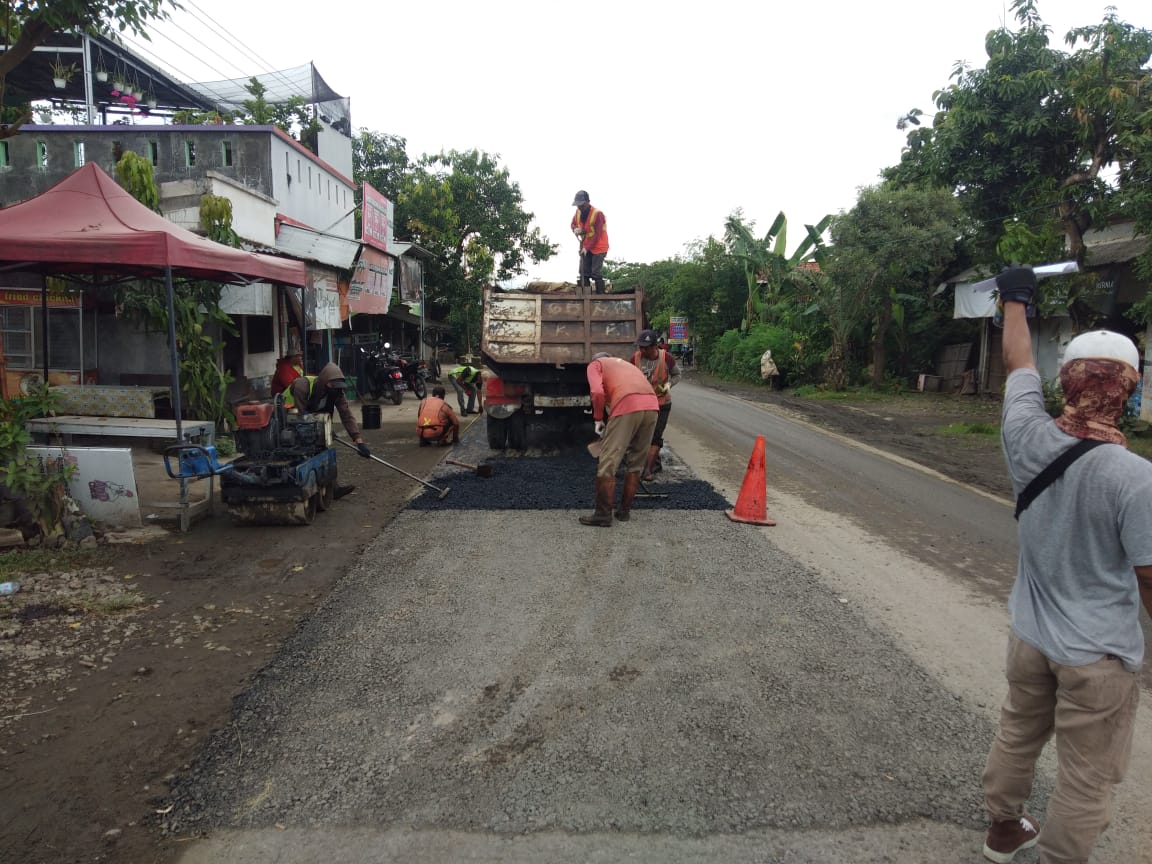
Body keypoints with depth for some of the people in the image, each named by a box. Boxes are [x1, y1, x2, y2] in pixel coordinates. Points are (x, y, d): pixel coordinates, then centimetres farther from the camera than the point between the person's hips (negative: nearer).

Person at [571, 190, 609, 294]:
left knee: (596, 273, -10)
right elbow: (573, 224, 15)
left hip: (598, 247, -6)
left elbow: (597, 235, -21)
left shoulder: (598, 214, -21)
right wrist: (575, 229, -9)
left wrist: (587, 247, -24)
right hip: (585, 247, 7)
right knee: (584, 273, 5)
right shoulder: (578, 212, -1)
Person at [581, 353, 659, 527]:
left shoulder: (595, 364, 19)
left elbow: (598, 392, -3)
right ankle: (625, 511, 25)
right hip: (652, 406, 7)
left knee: (607, 465, 2)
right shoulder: (625, 363, 38)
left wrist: (598, 419, 10)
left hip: (627, 407, -6)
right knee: (635, 464, 18)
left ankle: (603, 515, 5)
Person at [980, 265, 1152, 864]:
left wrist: (1015, 300, 22)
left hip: (1030, 635, 6)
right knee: (1086, 780, 12)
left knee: (1016, 736, 26)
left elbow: (1018, 363, 6)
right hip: (1098, 655, -5)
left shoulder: (1027, 437, -13)